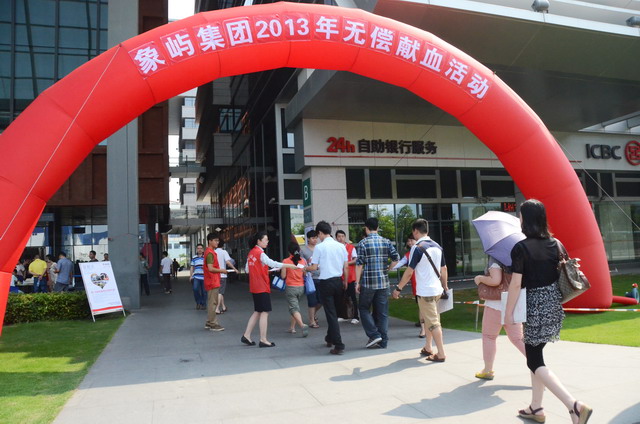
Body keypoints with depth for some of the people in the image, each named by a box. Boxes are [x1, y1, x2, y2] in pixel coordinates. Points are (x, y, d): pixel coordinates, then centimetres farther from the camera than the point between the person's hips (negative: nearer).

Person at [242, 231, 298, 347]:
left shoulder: (251, 253, 10)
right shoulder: (260, 253, -15)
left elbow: (247, 269, 14)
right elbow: (273, 263, -24)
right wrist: (289, 266, -24)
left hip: (254, 287, 9)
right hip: (262, 287, -9)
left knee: (257, 311, 16)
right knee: (264, 312, -2)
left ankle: (246, 336, 17)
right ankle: (263, 340, 1)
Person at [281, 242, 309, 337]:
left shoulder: (286, 261, -10)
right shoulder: (303, 261, -1)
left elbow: (283, 276, -7)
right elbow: (305, 275, 4)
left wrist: (281, 269, 12)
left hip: (290, 288, -4)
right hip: (301, 287, 4)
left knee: (294, 308, -5)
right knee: (295, 305, 21)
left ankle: (302, 325, -28)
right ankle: (292, 327, 25)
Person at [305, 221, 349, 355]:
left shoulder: (319, 247, -8)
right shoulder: (341, 246, 4)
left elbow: (314, 267, -5)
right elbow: (346, 267, 7)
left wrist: (305, 268, 16)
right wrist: (345, 282, 19)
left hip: (326, 283, -5)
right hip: (338, 281, 5)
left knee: (331, 314, -1)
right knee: (334, 312, 20)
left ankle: (339, 346, -4)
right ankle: (330, 339, 35)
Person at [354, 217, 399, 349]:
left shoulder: (363, 243, -6)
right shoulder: (386, 242, 5)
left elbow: (359, 264, -8)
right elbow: (396, 258, -1)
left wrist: (357, 282, -3)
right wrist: (387, 269, 13)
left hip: (368, 282, -4)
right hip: (384, 282, 4)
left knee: (364, 309, 12)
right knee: (382, 312, 10)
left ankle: (374, 335, 1)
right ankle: (383, 341, 13)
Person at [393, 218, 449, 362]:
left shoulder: (417, 248, -14)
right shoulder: (437, 246, 6)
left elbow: (409, 272, -14)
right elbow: (444, 269, 13)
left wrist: (398, 288, -6)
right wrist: (445, 286, 26)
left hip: (425, 292, -7)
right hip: (437, 290, 7)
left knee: (433, 323, -1)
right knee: (426, 319, 20)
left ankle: (441, 354, 2)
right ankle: (427, 348, 28)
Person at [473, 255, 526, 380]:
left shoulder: (495, 258, -15)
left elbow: (495, 280, -27)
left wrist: (480, 278, -11)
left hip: (496, 305, -6)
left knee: (488, 337, 10)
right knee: (517, 338, 13)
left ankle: (488, 370, 19)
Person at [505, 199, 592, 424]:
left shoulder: (521, 248, -15)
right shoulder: (553, 243, 4)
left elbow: (516, 284, -15)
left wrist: (508, 312, -6)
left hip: (536, 304, -7)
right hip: (554, 302, 7)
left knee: (534, 361, 2)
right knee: (535, 353, 19)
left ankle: (575, 405, -11)